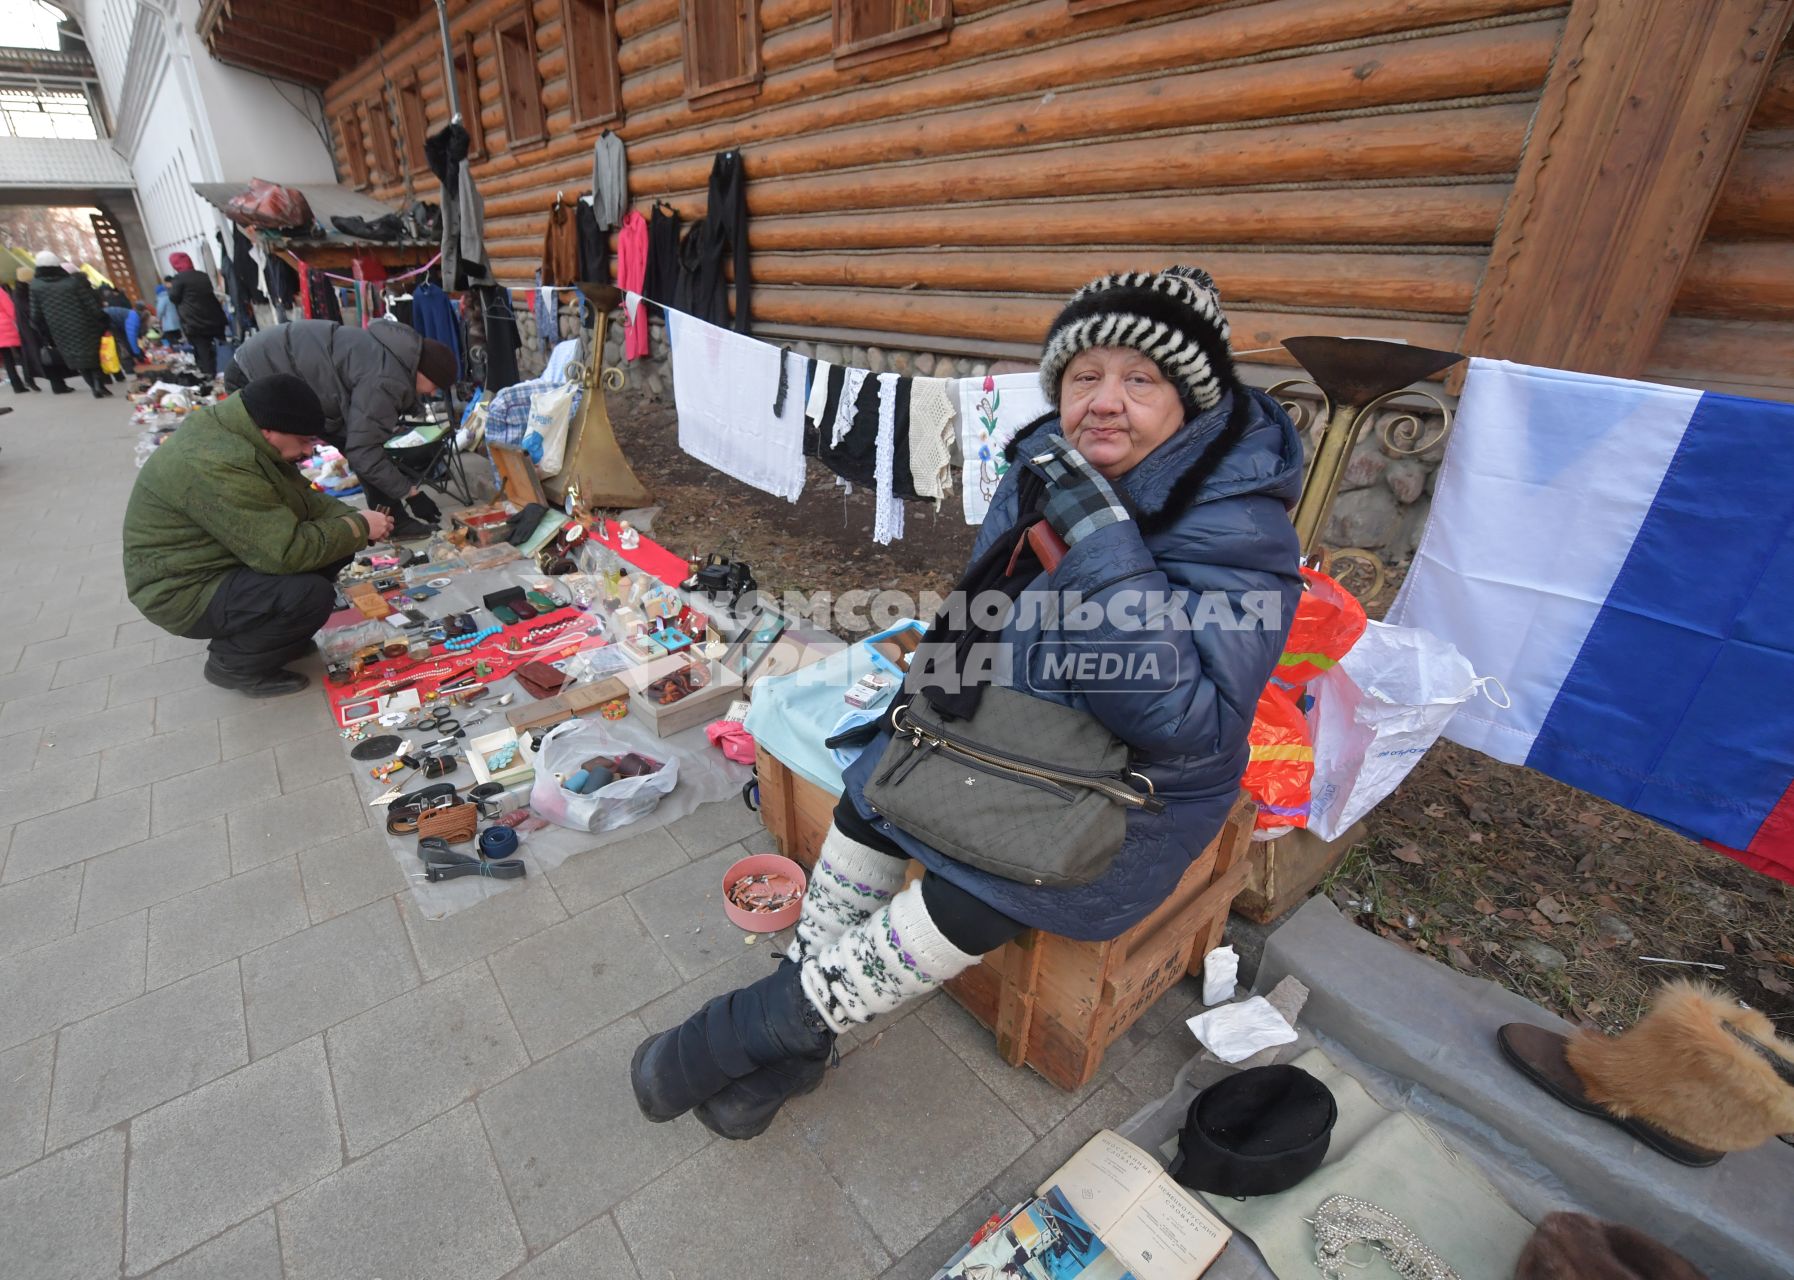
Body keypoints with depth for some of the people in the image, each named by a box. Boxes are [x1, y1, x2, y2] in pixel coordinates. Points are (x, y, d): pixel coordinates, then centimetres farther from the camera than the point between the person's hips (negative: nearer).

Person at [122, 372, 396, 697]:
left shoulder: (242, 433, -1)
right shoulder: (217, 466, -31)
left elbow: (299, 496, 10)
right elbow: (287, 552, -33)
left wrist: (351, 518, -8)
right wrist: (358, 528, -21)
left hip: (221, 560, 10)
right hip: (185, 590, -10)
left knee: (334, 544, 0)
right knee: (313, 594, -29)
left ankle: (274, 634, 12)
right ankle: (232, 663, -3)